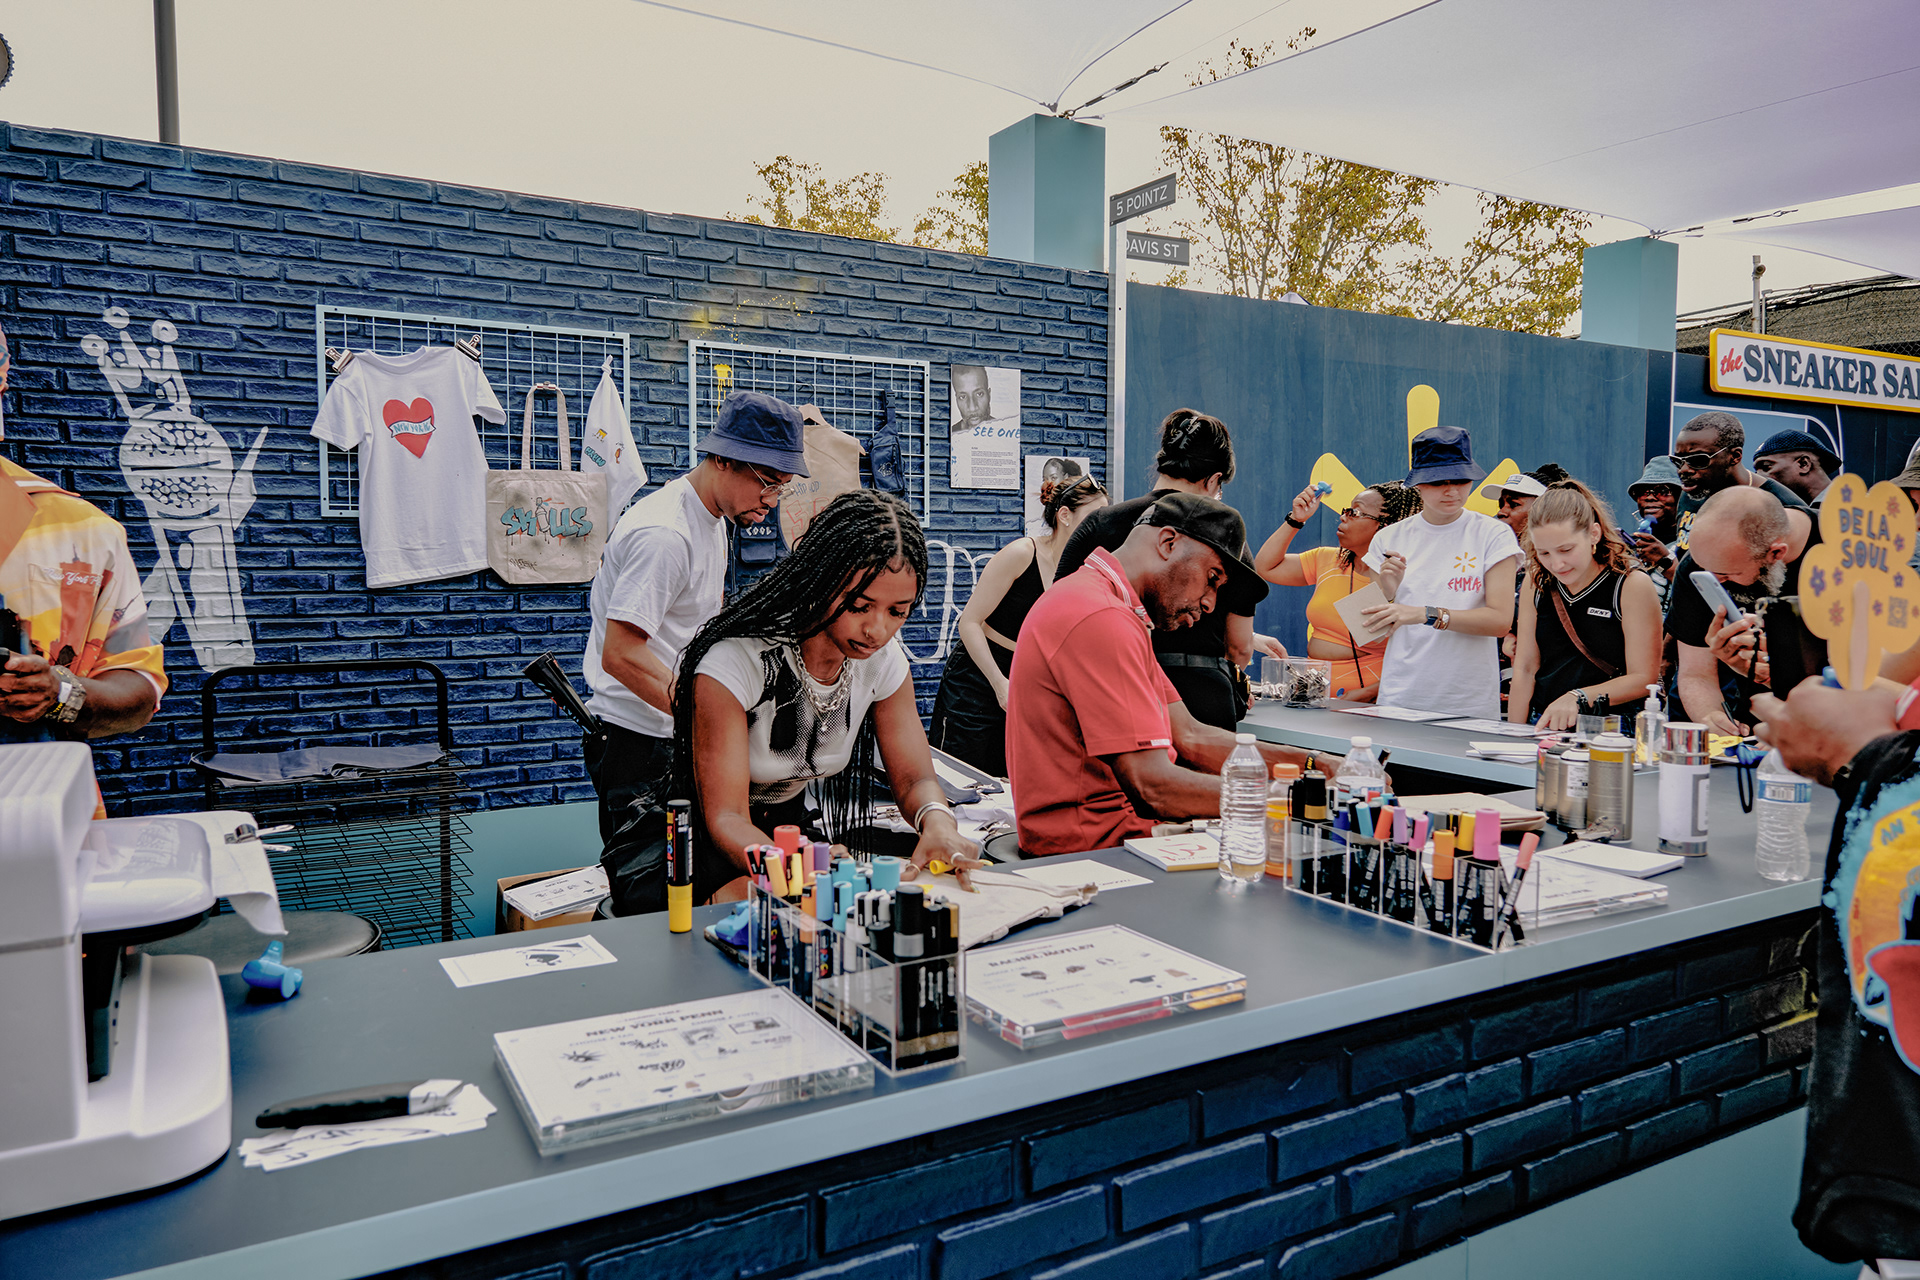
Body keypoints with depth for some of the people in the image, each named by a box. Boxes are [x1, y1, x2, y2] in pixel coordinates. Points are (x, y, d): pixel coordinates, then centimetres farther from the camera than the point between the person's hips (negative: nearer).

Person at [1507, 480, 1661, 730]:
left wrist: (1578, 698, -18)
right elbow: (1525, 667, 6)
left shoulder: (1633, 586, -5)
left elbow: (1644, 679, -6)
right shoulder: (1536, 582, 7)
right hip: (1543, 727, 4)